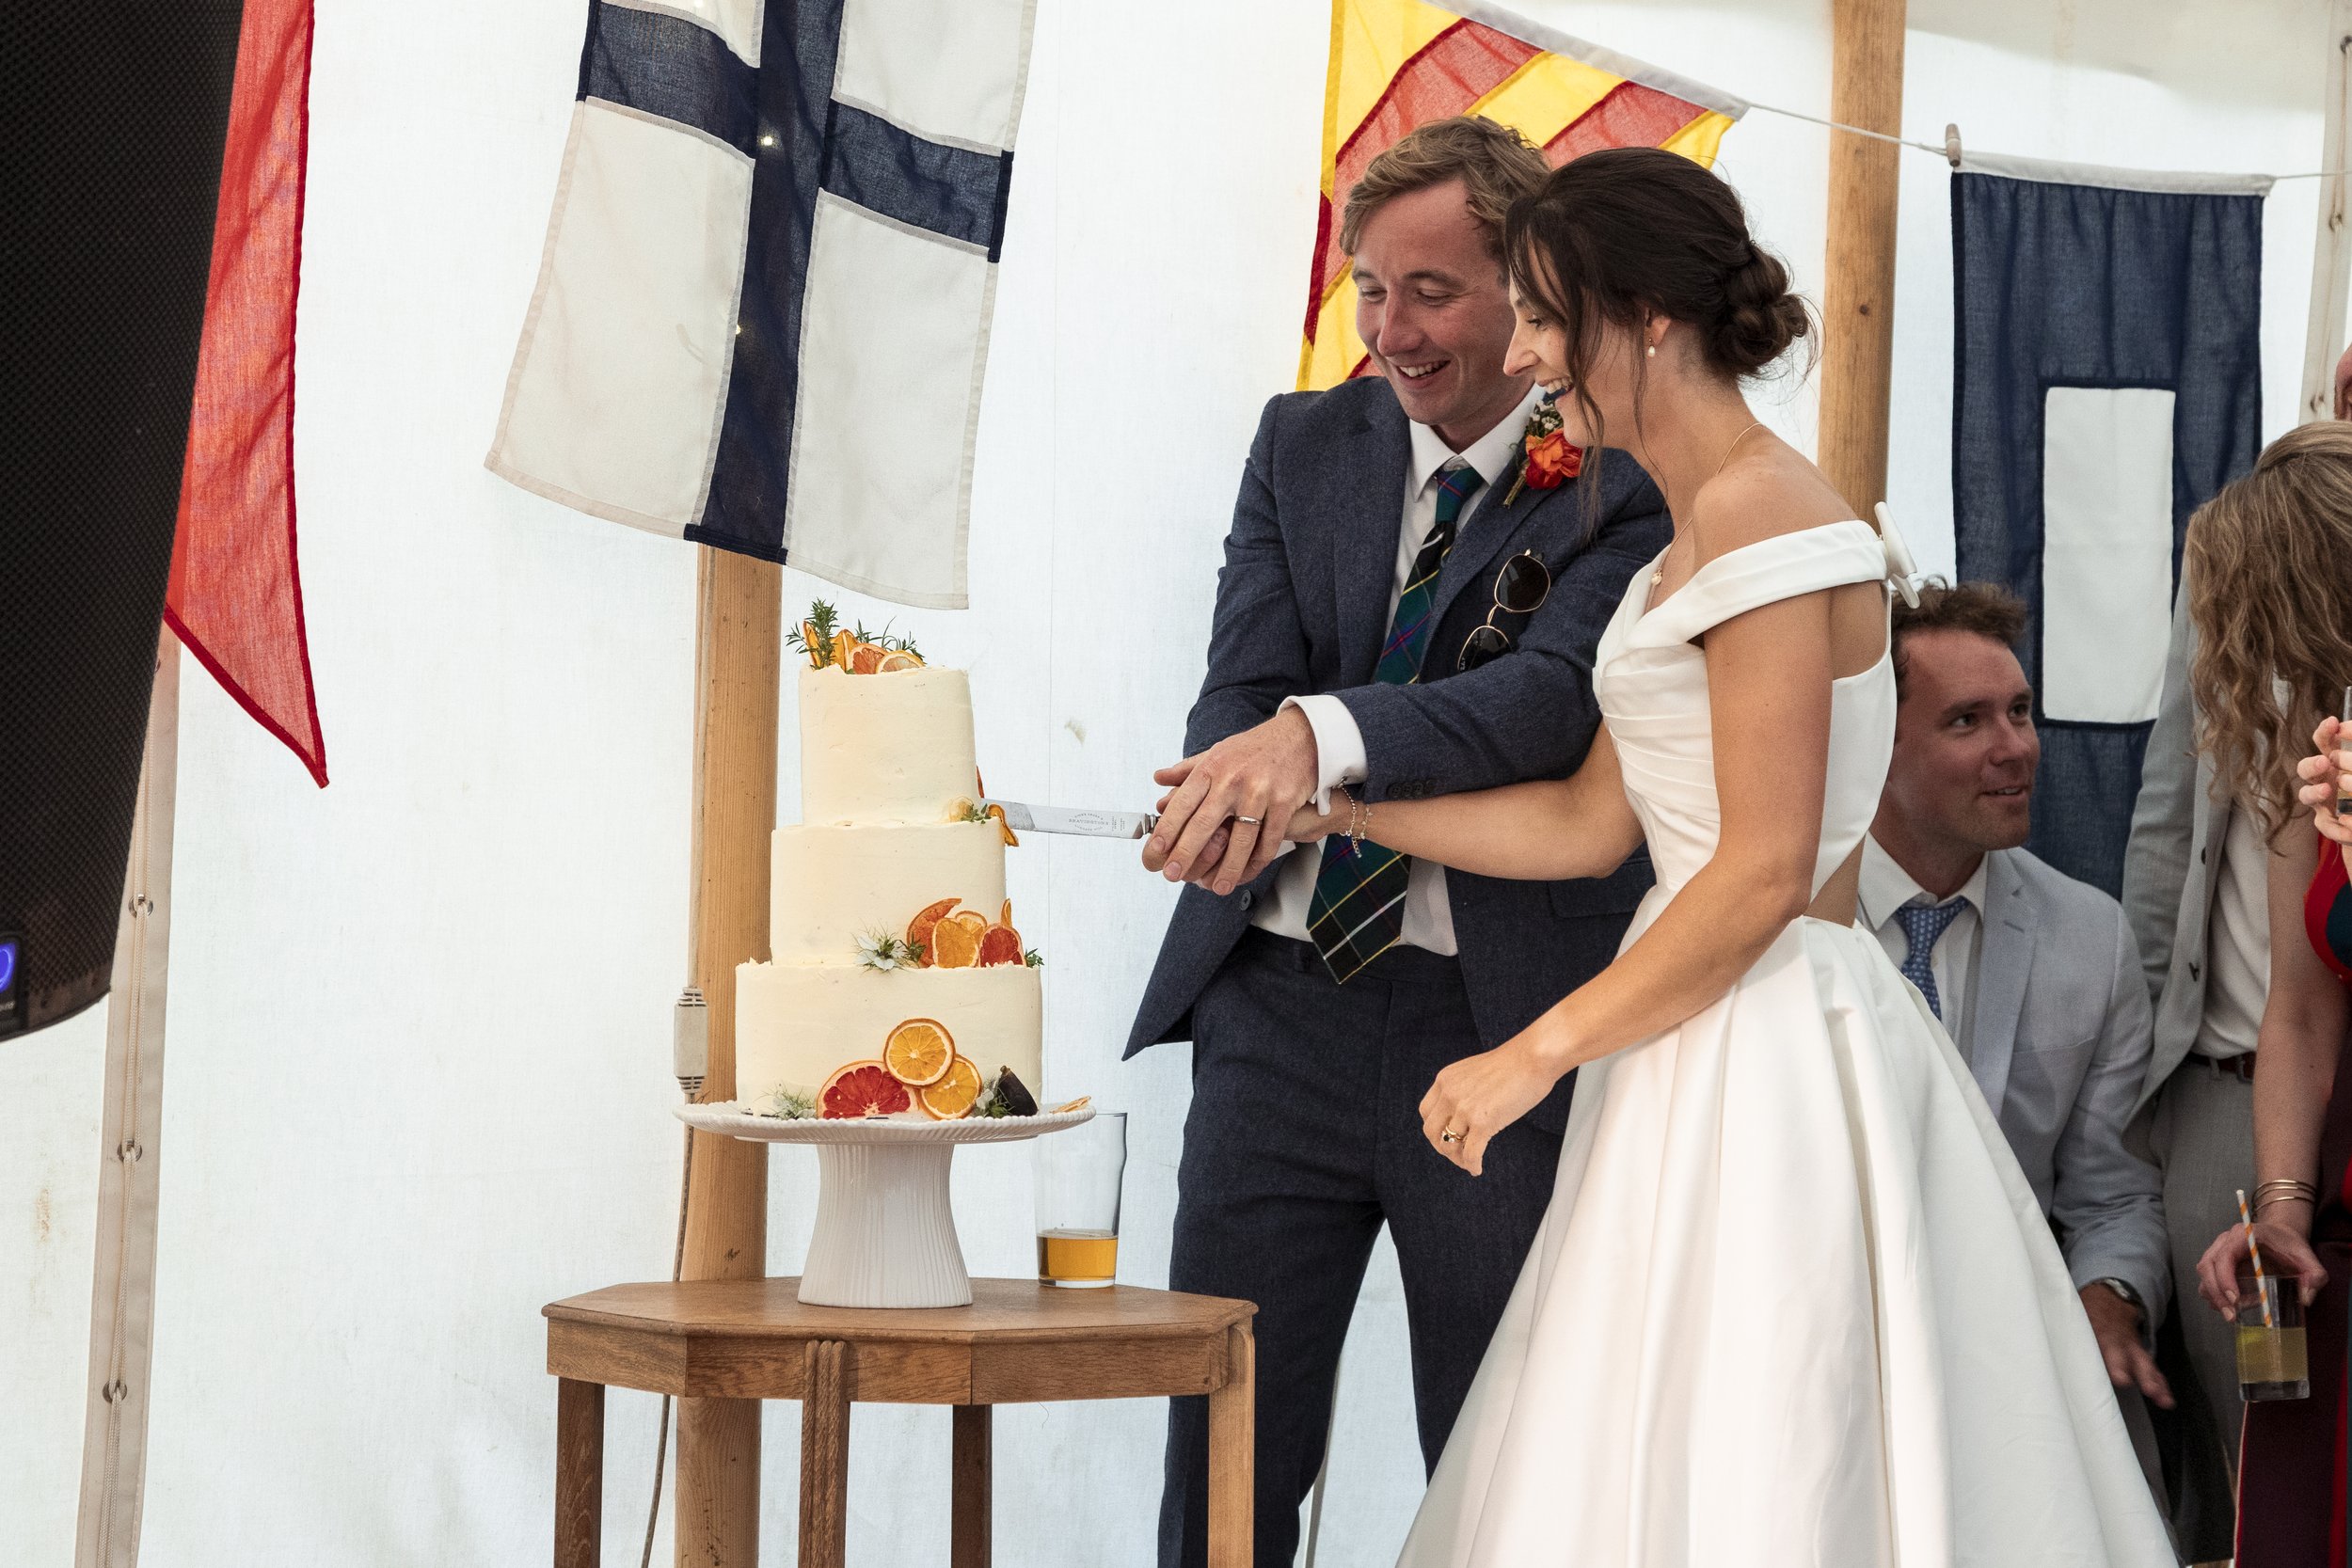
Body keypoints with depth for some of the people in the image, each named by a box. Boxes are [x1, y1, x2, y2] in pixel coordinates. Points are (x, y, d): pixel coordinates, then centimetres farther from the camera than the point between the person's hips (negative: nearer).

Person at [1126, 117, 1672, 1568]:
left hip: (1501, 1020, -3)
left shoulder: (1625, 480, -4)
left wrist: (1323, 737, -36)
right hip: (1280, 1010, 4)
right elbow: (1243, 688, 2)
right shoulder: (1306, 443, 11)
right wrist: (1244, 789, -23)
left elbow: (1556, 695, -19)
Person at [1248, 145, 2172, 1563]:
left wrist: (1538, 1055, -13)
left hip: (1772, 1066, -10)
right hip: (1720, 1053, 10)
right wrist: (1331, 811, 16)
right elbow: (1593, 821, 17)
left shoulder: (1763, 514, -15)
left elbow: (1763, 874, -19)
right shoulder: (1703, 527, 16)